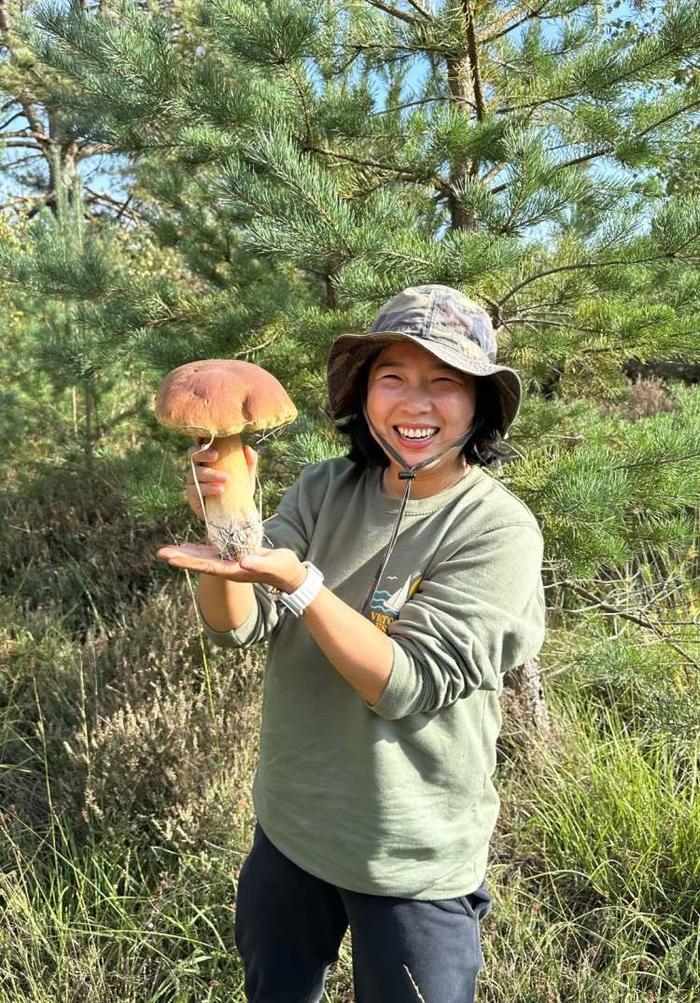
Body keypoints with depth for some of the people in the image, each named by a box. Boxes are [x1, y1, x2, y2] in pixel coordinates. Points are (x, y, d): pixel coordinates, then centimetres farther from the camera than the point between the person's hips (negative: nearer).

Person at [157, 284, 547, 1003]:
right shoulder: (323, 491, -8)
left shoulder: (500, 530, -20)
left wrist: (299, 581, -35)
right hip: (288, 825, 5)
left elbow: (405, 686, -24)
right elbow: (237, 626, -12)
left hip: (413, 863, -4)